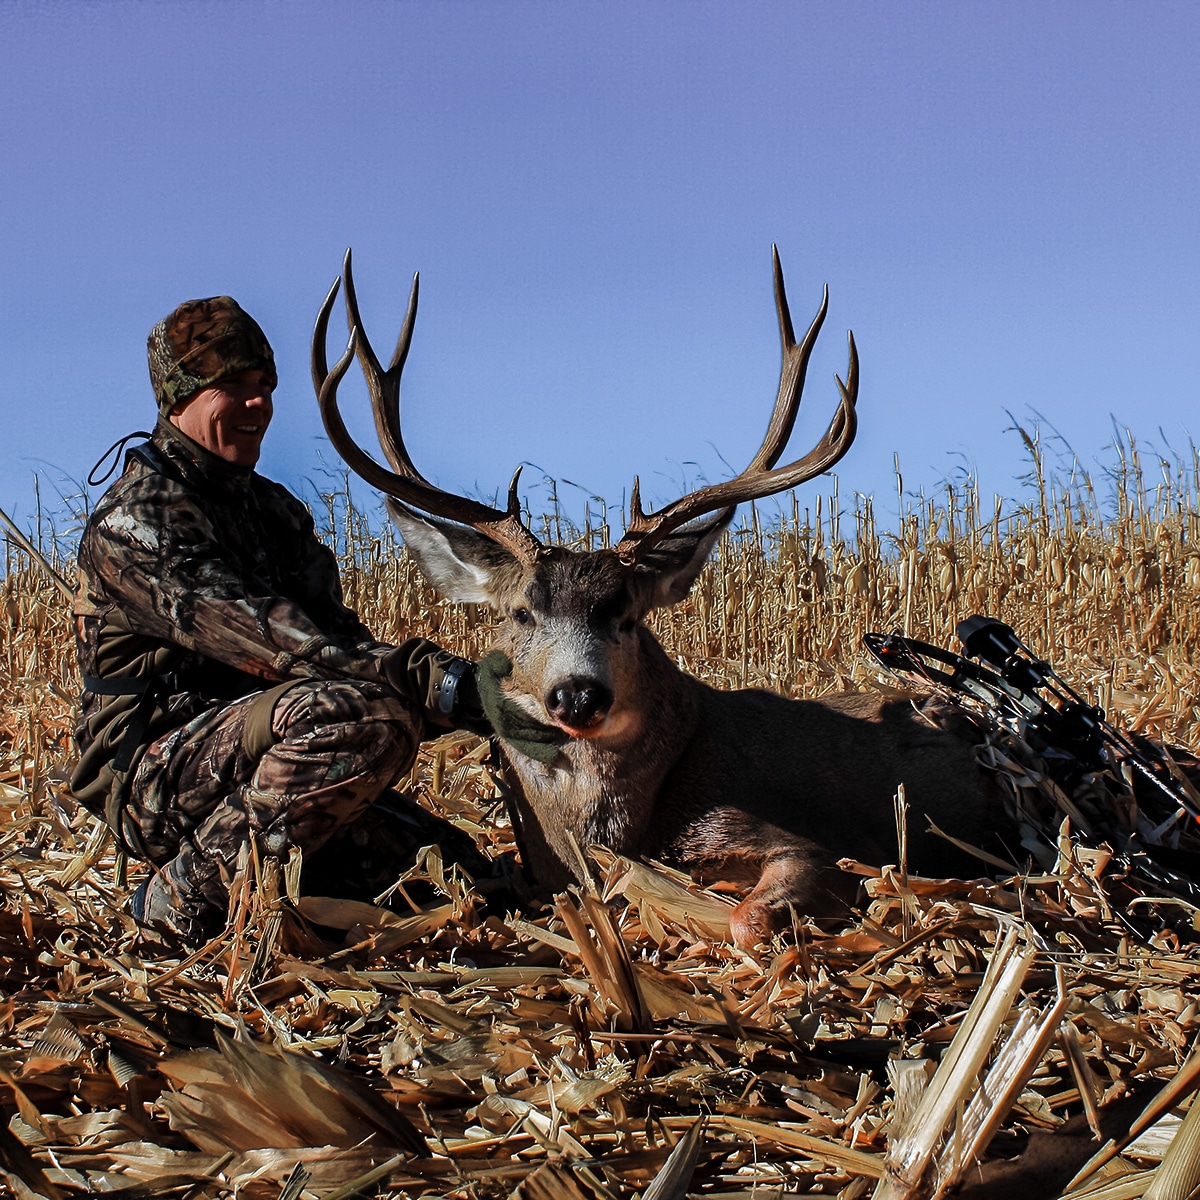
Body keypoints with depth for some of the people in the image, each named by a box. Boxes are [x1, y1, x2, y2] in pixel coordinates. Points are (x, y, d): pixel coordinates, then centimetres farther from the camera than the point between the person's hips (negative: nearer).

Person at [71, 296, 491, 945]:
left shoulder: (273, 508, 16)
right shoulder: (137, 520, -13)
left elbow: (337, 635, 4)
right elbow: (272, 641, -27)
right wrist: (434, 681, -36)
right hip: (154, 776, -7)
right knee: (362, 714, -34)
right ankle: (186, 895, -21)